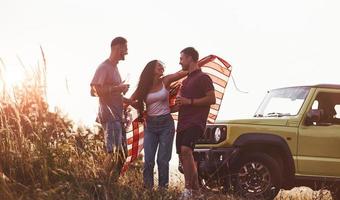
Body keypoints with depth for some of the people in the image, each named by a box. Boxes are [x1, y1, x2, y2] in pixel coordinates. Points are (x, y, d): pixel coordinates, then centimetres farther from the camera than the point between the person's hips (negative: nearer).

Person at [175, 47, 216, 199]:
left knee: (185, 149, -28)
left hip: (195, 122, -10)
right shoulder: (186, 80, 24)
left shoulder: (203, 77, -4)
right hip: (183, 122, 10)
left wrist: (189, 101, -16)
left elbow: (212, 99, -13)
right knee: (183, 156, 6)